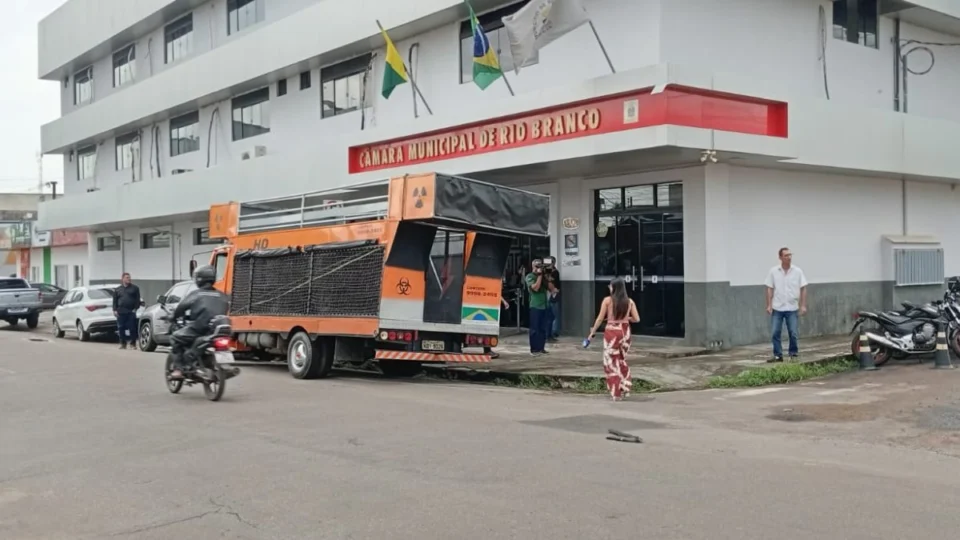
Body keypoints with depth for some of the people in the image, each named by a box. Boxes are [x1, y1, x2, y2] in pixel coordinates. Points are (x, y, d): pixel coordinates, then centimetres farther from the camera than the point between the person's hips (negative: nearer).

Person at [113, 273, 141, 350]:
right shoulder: (118, 289, 13)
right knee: (121, 329, 3)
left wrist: (135, 308, -7)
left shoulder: (135, 288, 7)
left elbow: (137, 299, 3)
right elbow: (115, 300, 11)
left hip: (131, 312, -2)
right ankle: (123, 343, 11)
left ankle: (133, 343, 2)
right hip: (121, 312, 2)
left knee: (132, 328, -5)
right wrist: (115, 310, 1)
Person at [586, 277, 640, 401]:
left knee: (612, 361, 6)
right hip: (625, 331, 4)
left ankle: (616, 392, 6)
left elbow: (600, 318, -5)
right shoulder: (629, 301, 2)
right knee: (622, 360, 21)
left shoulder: (607, 300, -6)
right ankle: (624, 389, 20)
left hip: (612, 332, -4)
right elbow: (636, 319, 1)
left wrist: (592, 332, 5)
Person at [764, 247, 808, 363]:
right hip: (777, 308, 0)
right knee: (775, 333, -1)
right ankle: (778, 355, 9)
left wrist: (803, 306, -5)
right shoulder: (773, 271, -1)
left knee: (793, 333, 1)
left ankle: (793, 354, 16)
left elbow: (803, 289, 1)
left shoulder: (798, 271, -1)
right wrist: (769, 305, -3)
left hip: (792, 308, 0)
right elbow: (770, 289, 2)